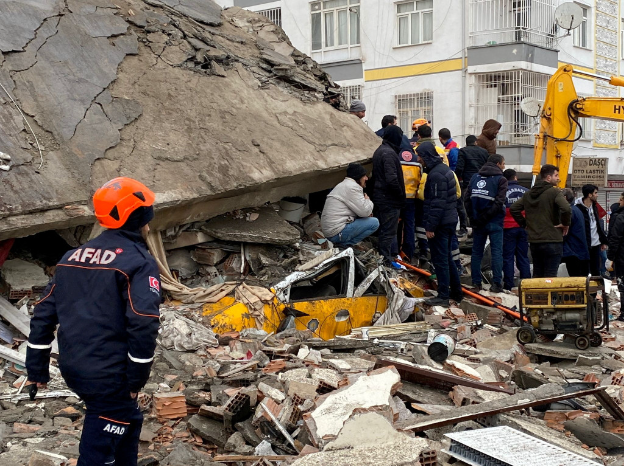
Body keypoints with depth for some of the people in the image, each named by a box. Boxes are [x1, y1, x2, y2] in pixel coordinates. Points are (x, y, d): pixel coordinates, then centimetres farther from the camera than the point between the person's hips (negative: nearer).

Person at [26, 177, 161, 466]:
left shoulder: (74, 257, 12)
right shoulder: (138, 261, -11)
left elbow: (44, 313, 12)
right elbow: (143, 325, -20)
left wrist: (37, 368, 16)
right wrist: (137, 378, -10)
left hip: (73, 368, 8)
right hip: (108, 375, -8)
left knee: (128, 420, 27)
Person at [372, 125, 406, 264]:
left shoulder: (379, 150, 13)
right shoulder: (389, 153, -19)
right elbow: (392, 179, -27)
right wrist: (401, 195, -14)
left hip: (380, 197, 10)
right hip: (390, 200, -10)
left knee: (385, 230, 19)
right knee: (388, 232, -3)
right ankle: (386, 262, 3)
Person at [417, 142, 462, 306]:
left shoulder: (436, 174, -18)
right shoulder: (444, 169, 14)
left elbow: (437, 203, -23)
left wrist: (430, 226, -20)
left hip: (441, 223, -10)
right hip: (450, 220, 10)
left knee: (440, 259, -5)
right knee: (447, 258, 18)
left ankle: (443, 296, -1)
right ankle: (456, 291, 26)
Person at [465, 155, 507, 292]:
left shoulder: (475, 177, 9)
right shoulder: (500, 179, -5)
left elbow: (468, 199, 3)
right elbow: (498, 203, -15)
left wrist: (473, 218, 4)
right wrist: (486, 217, -11)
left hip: (477, 222, 4)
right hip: (494, 223, -4)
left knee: (477, 252, 10)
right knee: (496, 252, 0)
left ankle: (476, 282, 10)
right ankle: (497, 283, -3)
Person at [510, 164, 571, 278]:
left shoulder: (528, 194, 12)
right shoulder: (554, 192, -10)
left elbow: (514, 208, 14)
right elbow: (566, 209, -25)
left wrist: (524, 224, 15)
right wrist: (566, 224, -9)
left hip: (534, 241, 7)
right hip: (552, 241, -6)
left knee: (537, 275, 16)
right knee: (550, 276, -3)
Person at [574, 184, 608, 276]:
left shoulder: (594, 207, 11)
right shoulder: (578, 208, -14)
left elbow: (599, 225, 18)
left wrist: (603, 241, 17)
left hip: (596, 244, 7)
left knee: (596, 272, 13)